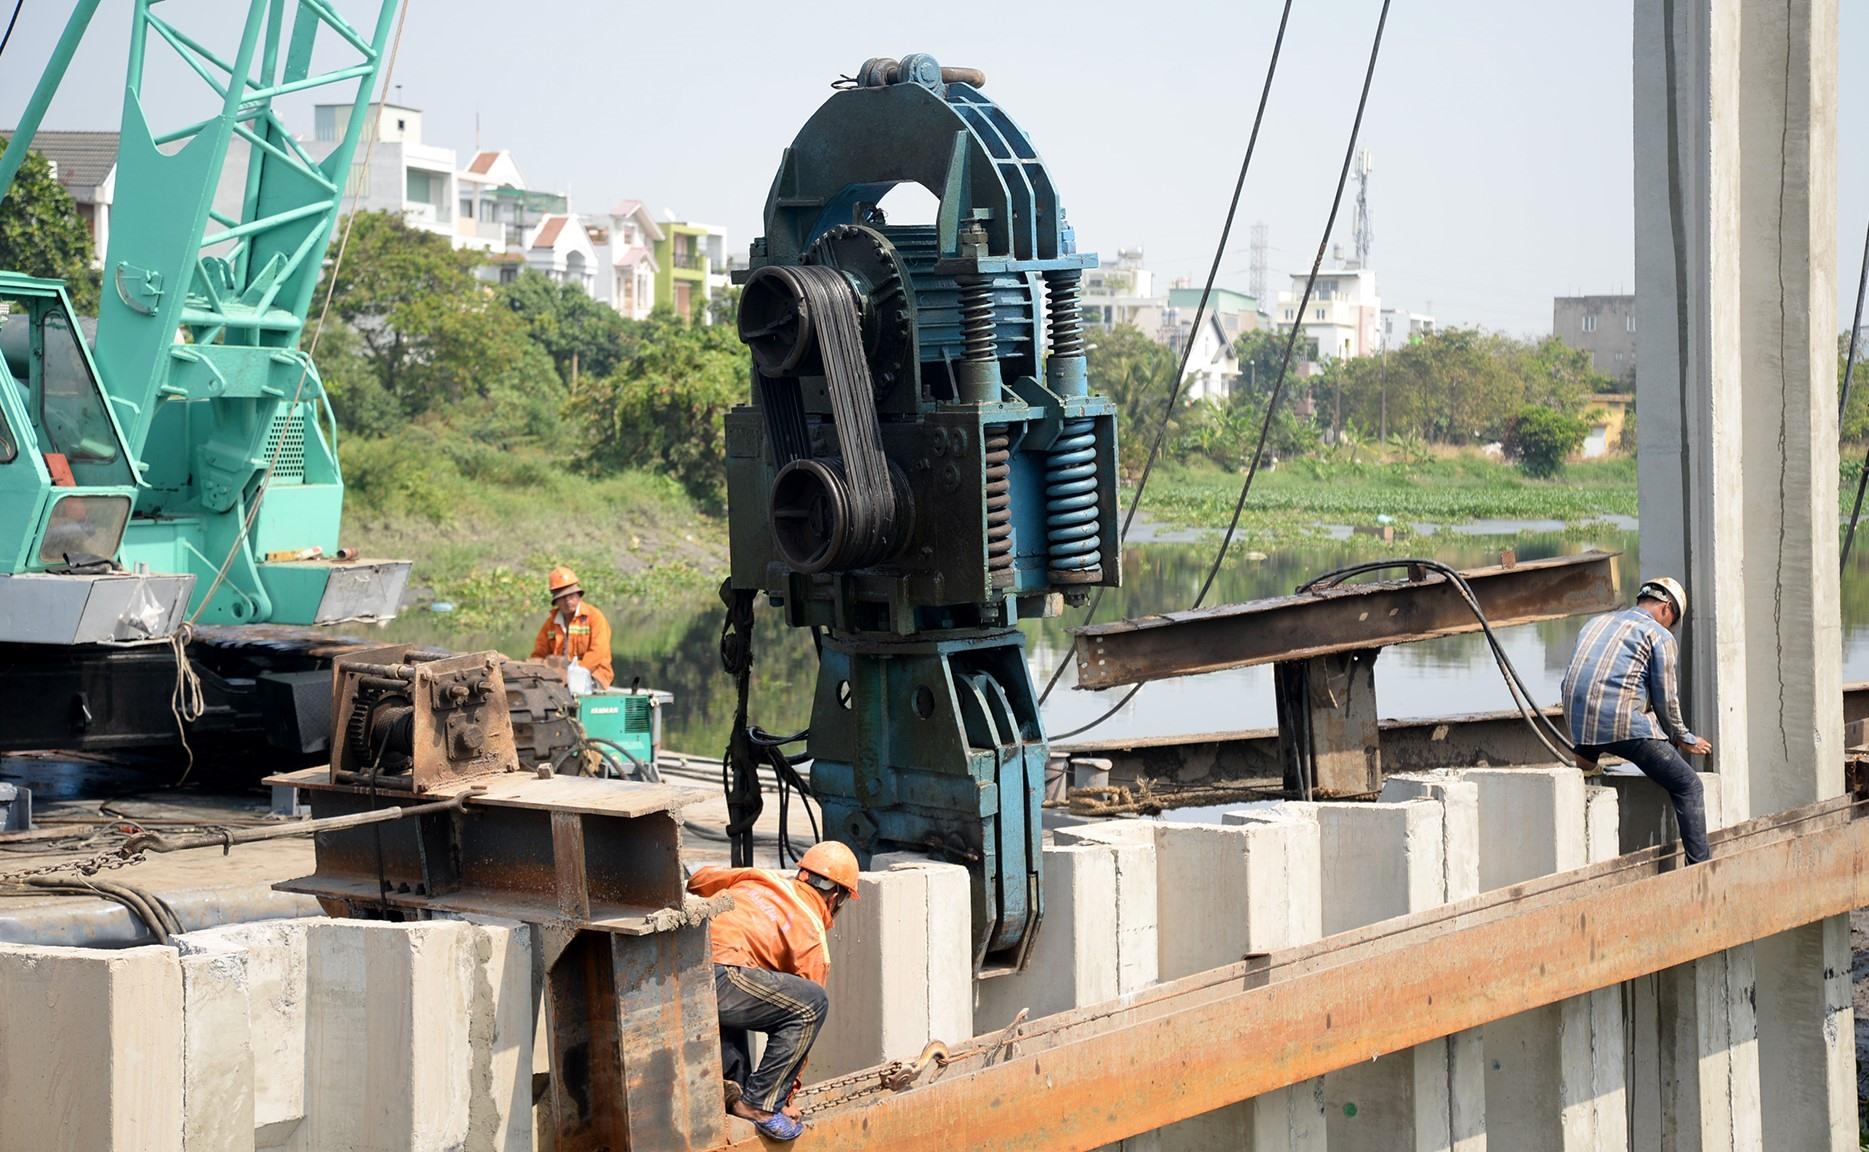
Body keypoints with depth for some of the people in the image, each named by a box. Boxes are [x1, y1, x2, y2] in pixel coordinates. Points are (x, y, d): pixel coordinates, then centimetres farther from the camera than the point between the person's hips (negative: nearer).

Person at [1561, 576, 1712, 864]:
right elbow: (1666, 697, 4)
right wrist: (1683, 739, 21)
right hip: (1625, 726, -5)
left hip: (1579, 726, 6)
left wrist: (1584, 748, 33)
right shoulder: (1659, 635, 6)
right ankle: (1699, 869, -2)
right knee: (1687, 786, 3)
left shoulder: (1595, 624, 25)